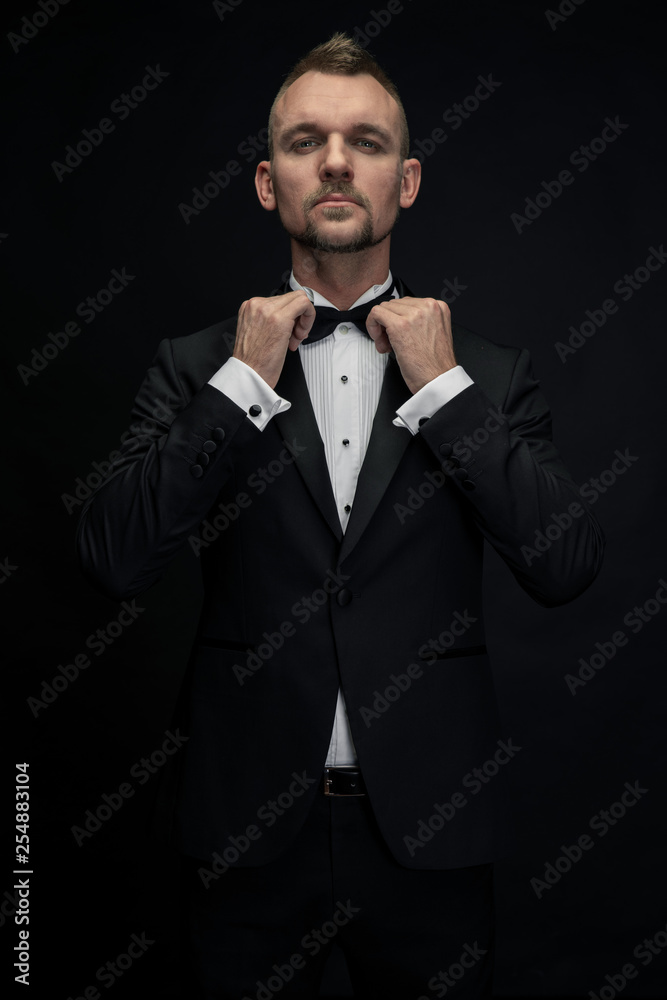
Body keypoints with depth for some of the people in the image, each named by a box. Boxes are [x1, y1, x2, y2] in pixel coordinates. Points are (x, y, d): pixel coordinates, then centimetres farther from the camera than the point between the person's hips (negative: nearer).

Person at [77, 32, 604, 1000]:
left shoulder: (489, 371, 1)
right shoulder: (196, 367, 0)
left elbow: (568, 568, -10)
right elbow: (113, 564, -10)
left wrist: (444, 387, -12)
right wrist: (241, 385, -13)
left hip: (429, 824, 1)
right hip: (248, 827, 0)